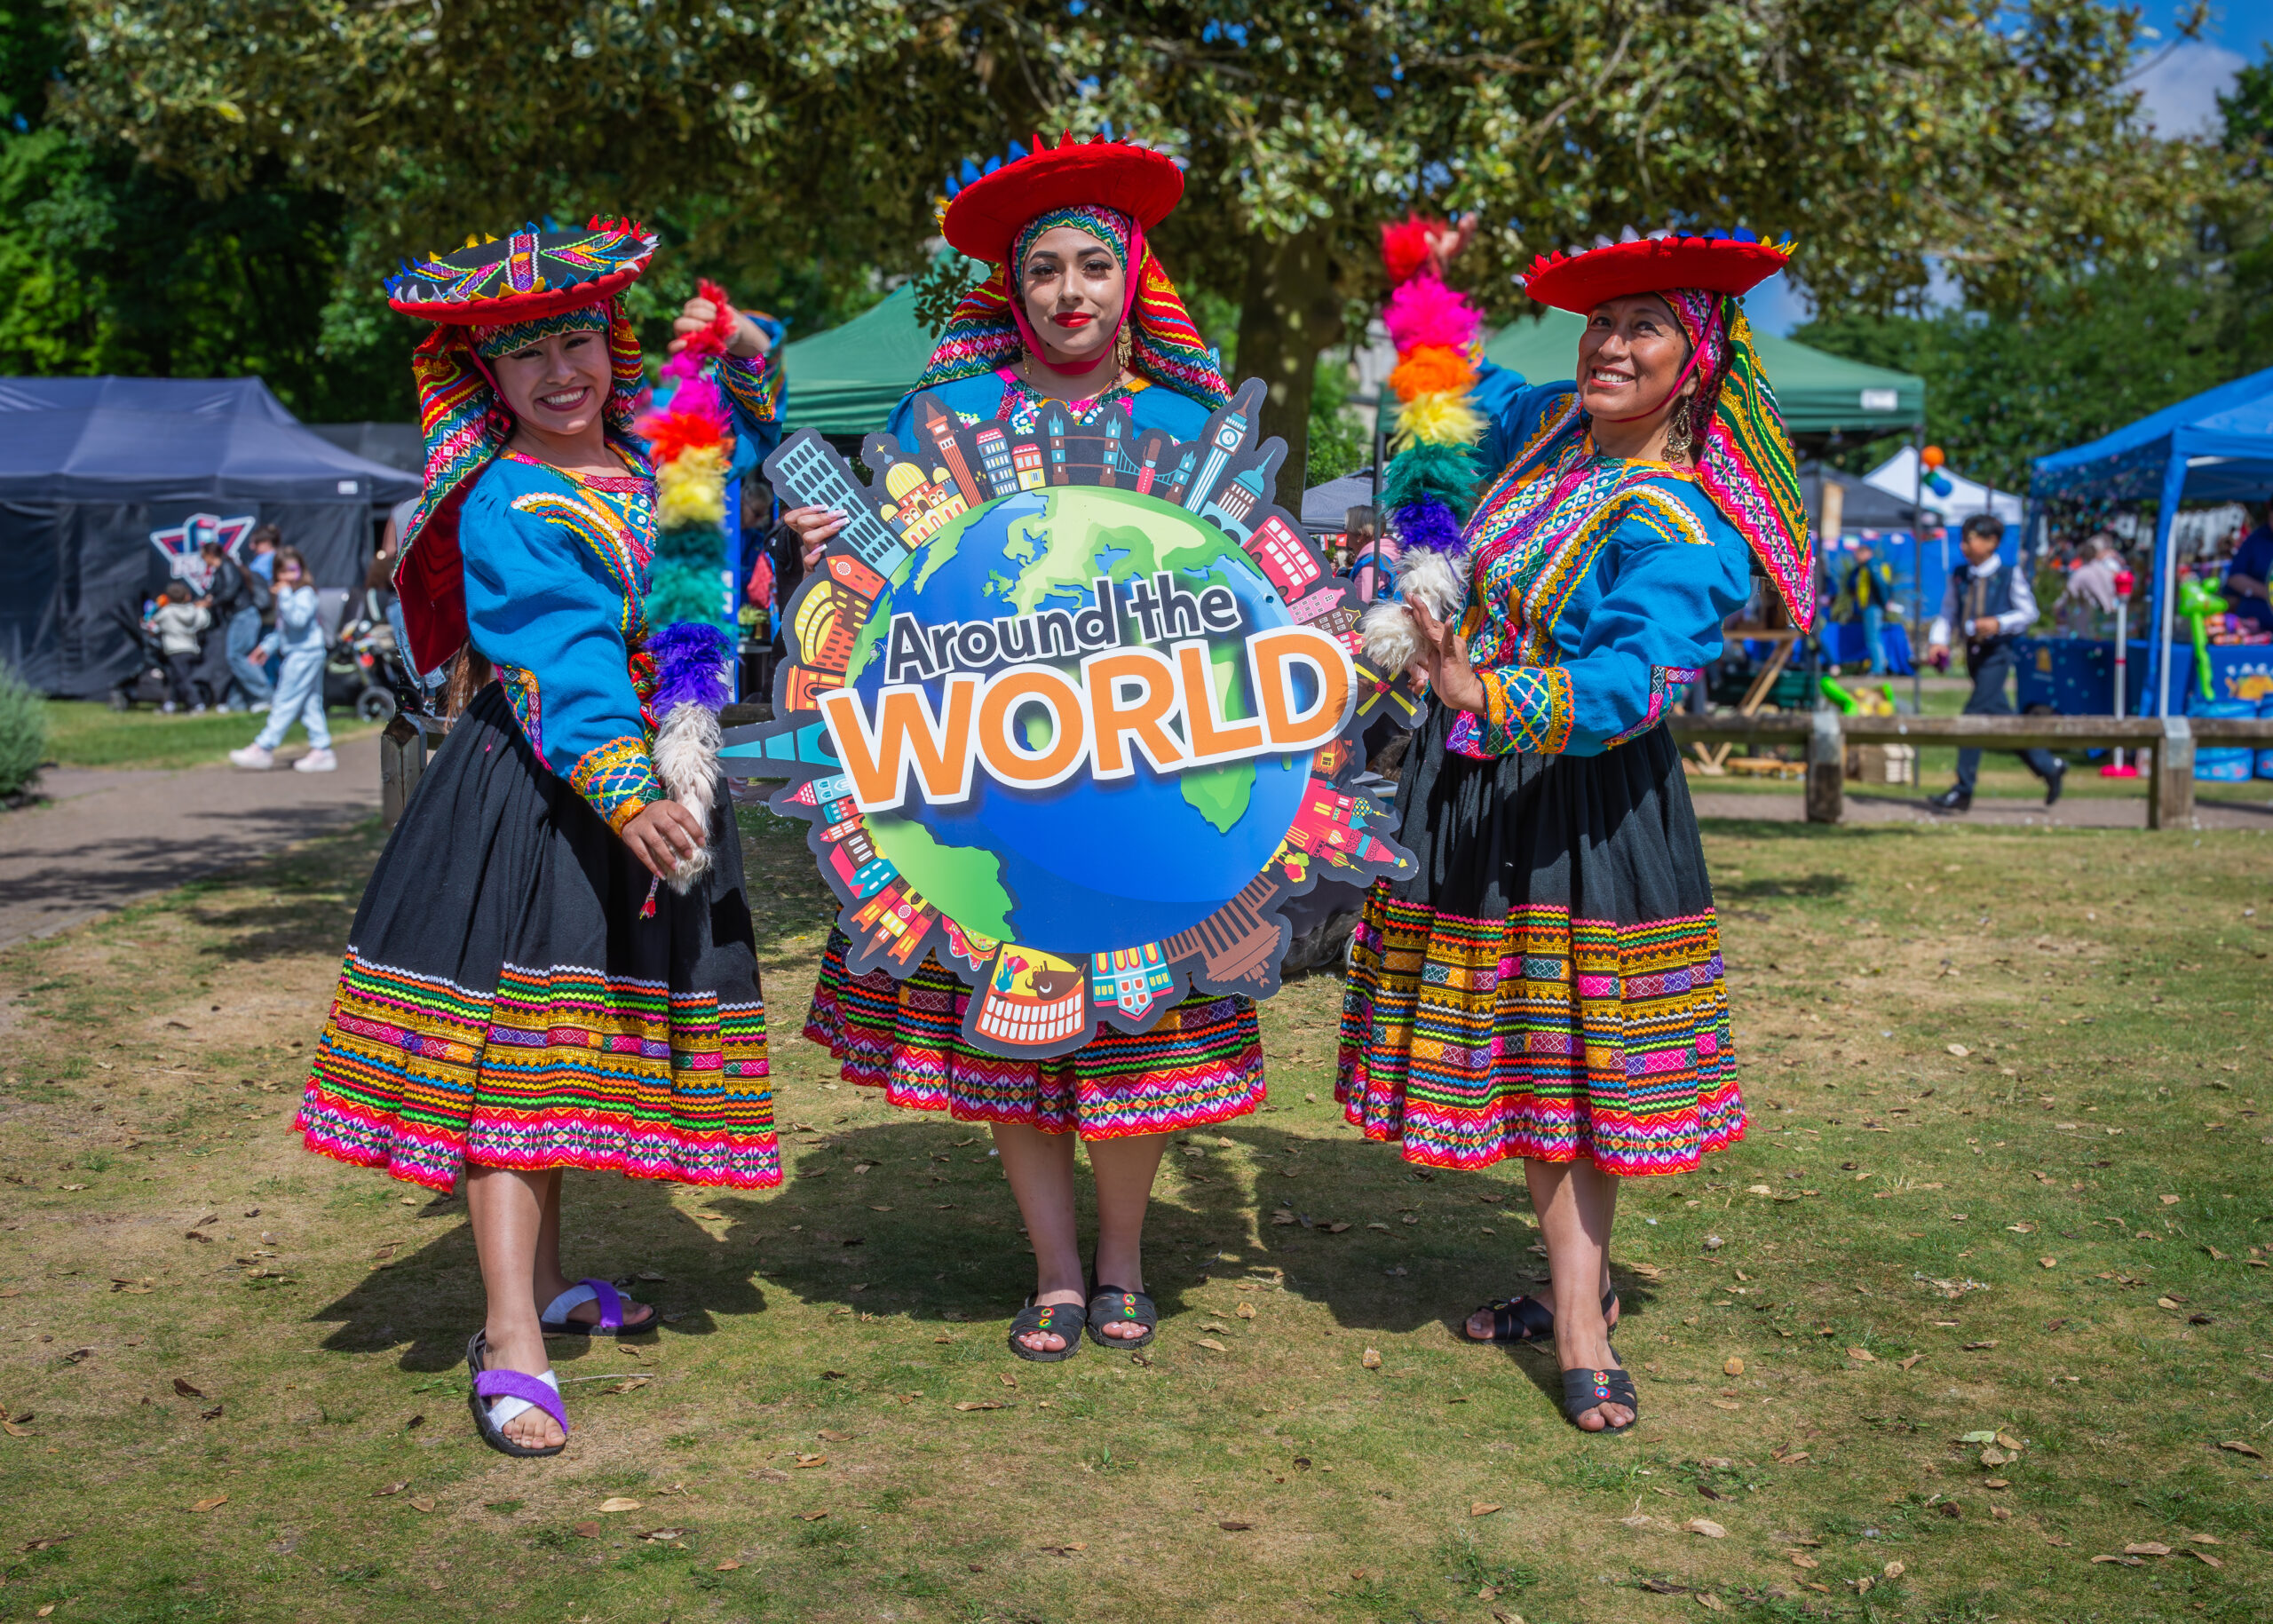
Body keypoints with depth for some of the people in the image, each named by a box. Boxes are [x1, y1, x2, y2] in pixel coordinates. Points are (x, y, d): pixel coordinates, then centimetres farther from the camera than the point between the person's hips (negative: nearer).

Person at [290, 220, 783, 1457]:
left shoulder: (650, 457, 7)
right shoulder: (506, 509, -12)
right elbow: (562, 660, -23)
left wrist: (733, 366, 10)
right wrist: (623, 794, -35)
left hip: (657, 784, 7)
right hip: (535, 793, -7)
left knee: (578, 1039, 15)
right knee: (515, 1038, -8)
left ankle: (545, 1279, 29)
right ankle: (511, 1338, -7)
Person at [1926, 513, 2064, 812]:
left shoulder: (2011, 576, -6)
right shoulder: (1959, 577, 8)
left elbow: (2028, 612, -4)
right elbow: (1947, 613, 9)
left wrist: (1998, 623, -21)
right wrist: (1938, 641, -8)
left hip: (1997, 653, -6)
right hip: (1974, 652, 6)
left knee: (1976, 716, -13)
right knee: (2002, 718, 12)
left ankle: (1963, 791, -11)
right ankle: (2048, 766, 29)